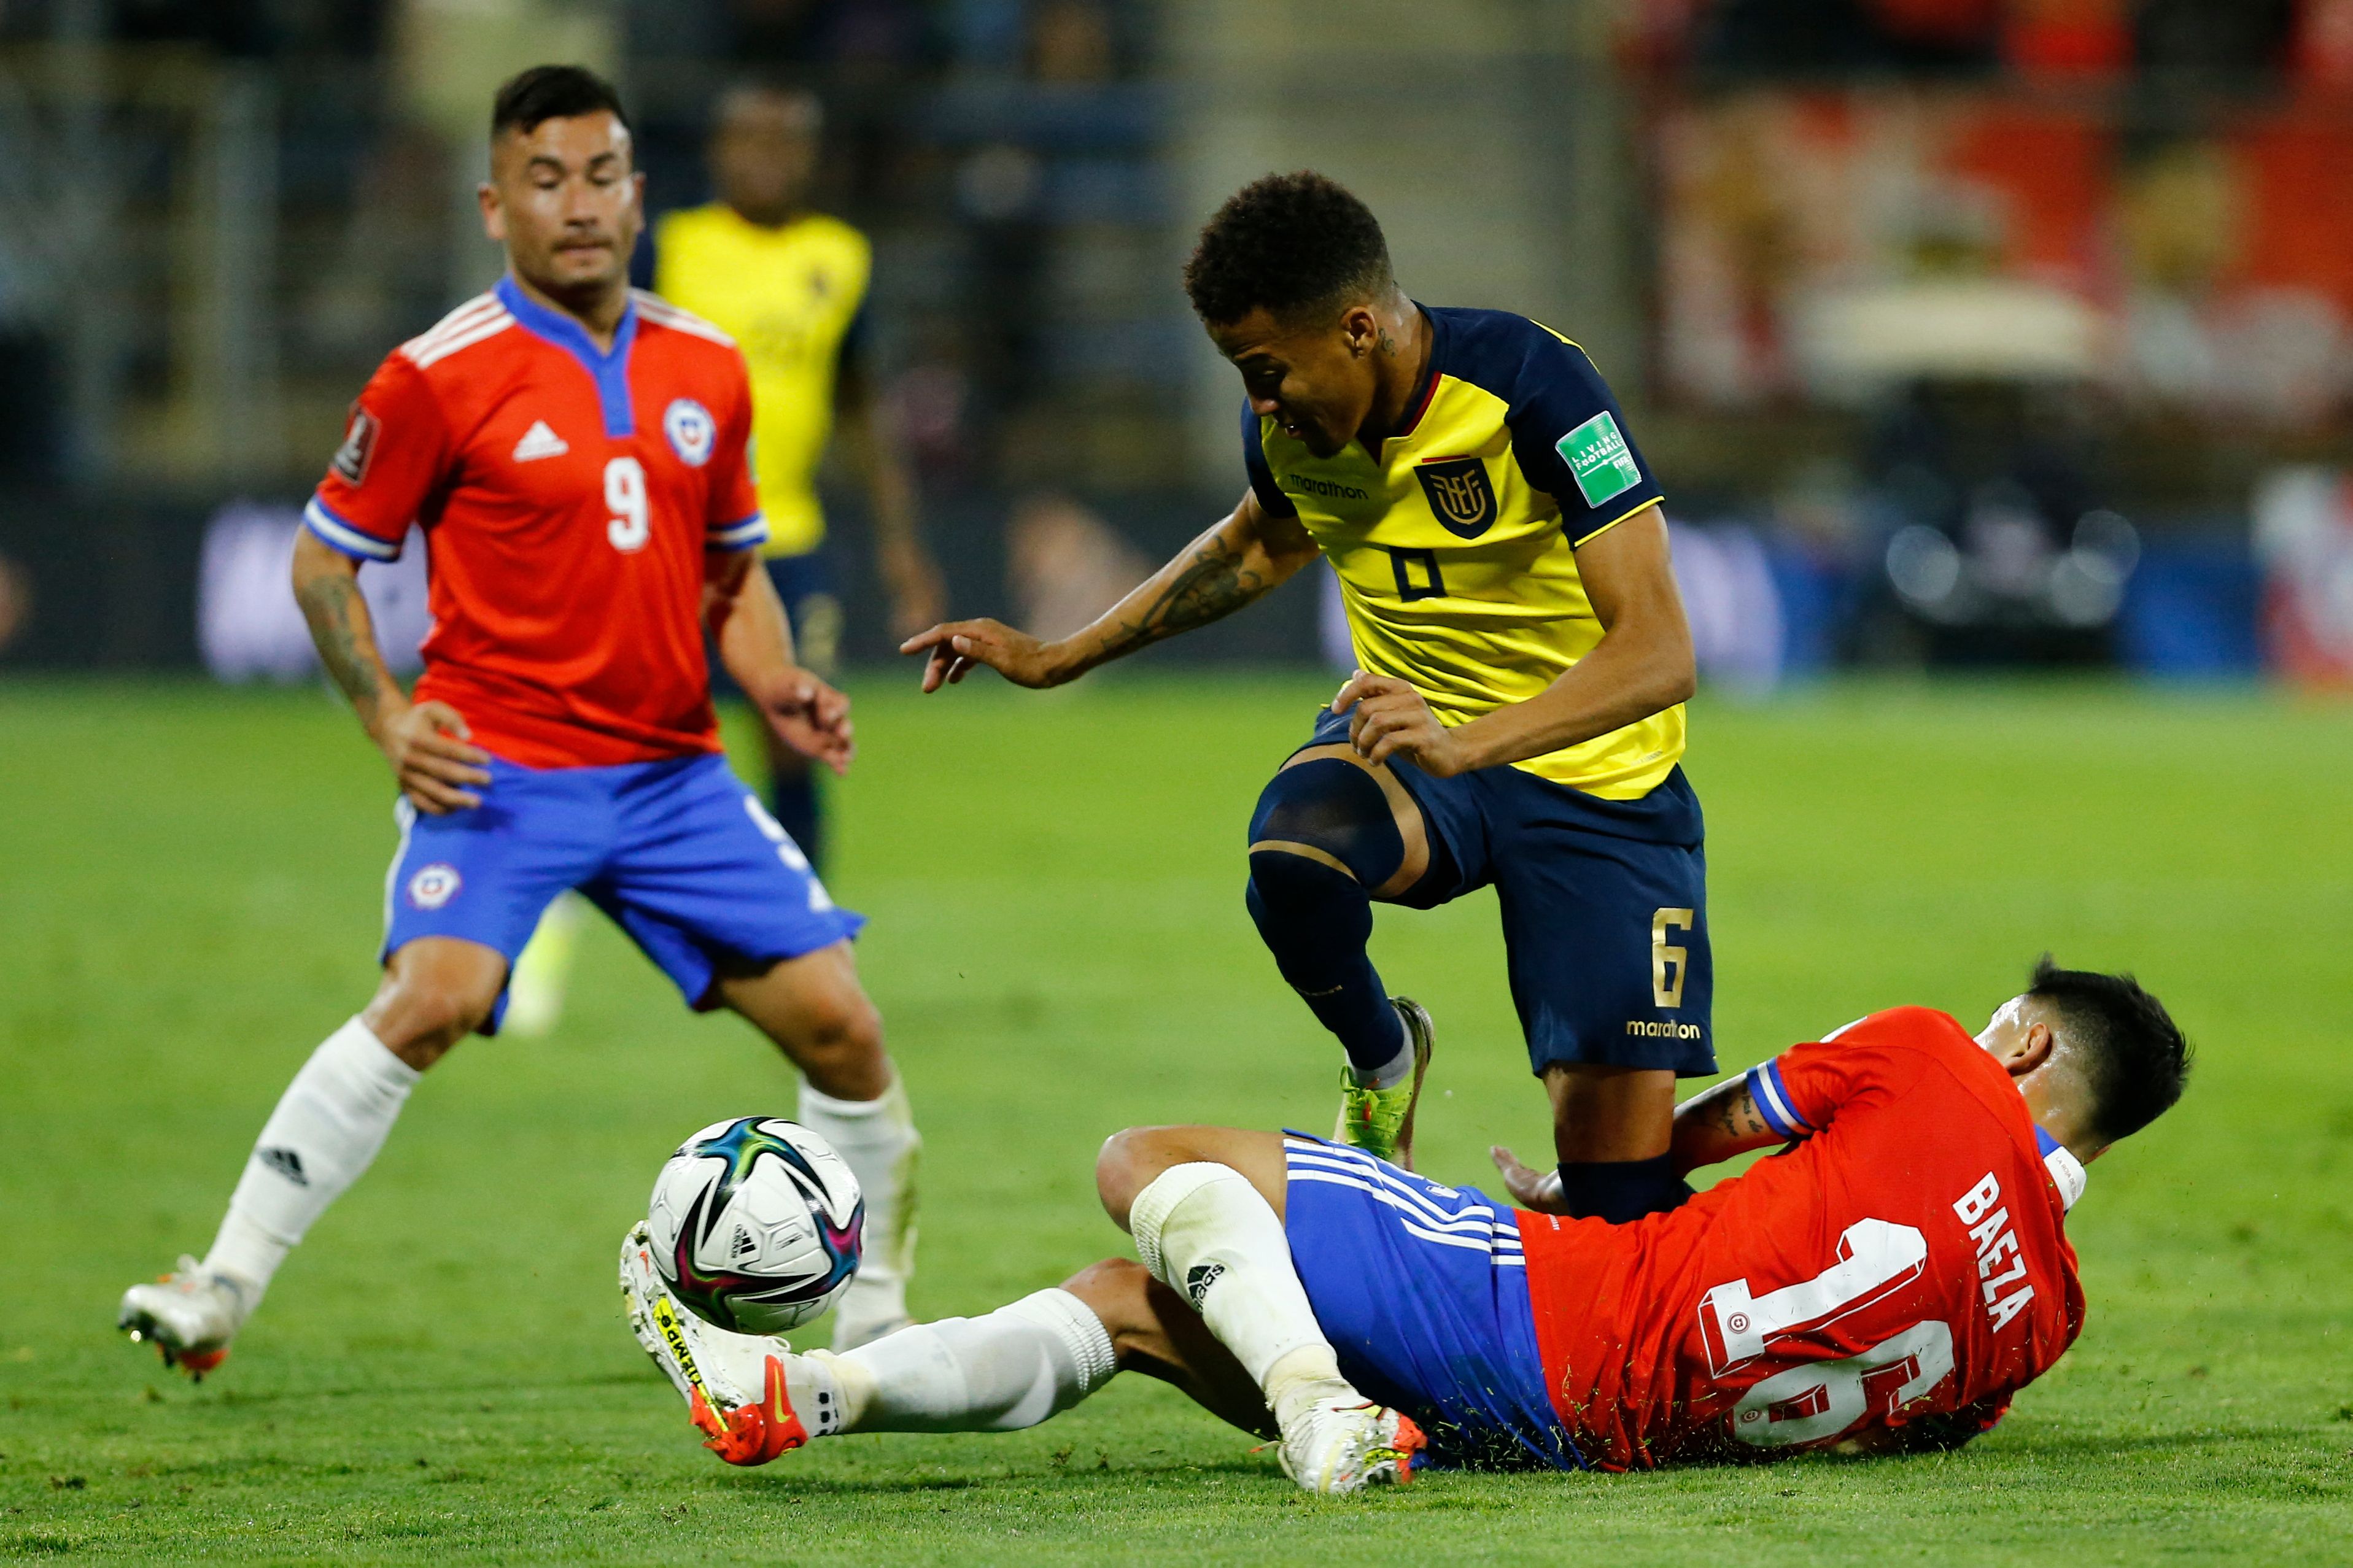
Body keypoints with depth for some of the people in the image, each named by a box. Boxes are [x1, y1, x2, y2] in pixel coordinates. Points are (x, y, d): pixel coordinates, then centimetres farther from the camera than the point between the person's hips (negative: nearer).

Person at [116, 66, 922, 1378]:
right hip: (500, 764, -5)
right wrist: (387, 718, -9)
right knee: (435, 998, -27)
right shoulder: (443, 377, -7)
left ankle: (879, 1318, 21)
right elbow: (325, 554, 3)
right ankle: (224, 1291, -20)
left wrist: (782, 696, 4)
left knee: (841, 1025, -1)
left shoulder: (708, 370, 8)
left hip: (672, 769, 5)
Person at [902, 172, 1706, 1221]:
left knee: (1624, 1201, -14)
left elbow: (1659, 652, -30)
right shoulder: (1289, 423, -6)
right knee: (1295, 855, -35)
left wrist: (1467, 743, -45)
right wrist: (1059, 659, 18)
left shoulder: (1530, 386, -24)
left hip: (1593, 772, -4)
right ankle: (1381, 1061, -3)